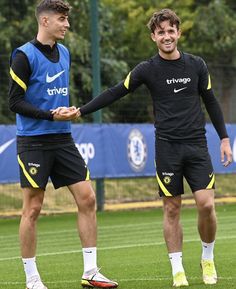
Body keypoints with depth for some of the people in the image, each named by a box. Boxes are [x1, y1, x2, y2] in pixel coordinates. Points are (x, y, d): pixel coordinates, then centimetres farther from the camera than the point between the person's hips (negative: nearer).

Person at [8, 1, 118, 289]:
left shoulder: (64, 53, 12)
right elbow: (15, 102, -12)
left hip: (63, 140, 7)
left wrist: (69, 111, 4)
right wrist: (51, 115, -19)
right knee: (32, 208, -2)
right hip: (34, 142, -7)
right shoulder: (24, 55, -10)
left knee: (87, 199, 0)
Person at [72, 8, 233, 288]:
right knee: (171, 208, 0)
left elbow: (211, 102, 14)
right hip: (167, 147, -1)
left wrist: (224, 139, 11)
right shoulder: (148, 69, -1)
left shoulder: (196, 65, 5)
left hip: (196, 144, 1)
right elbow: (114, 93, -1)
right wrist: (80, 111, -8)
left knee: (206, 204, -9)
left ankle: (207, 259, 13)